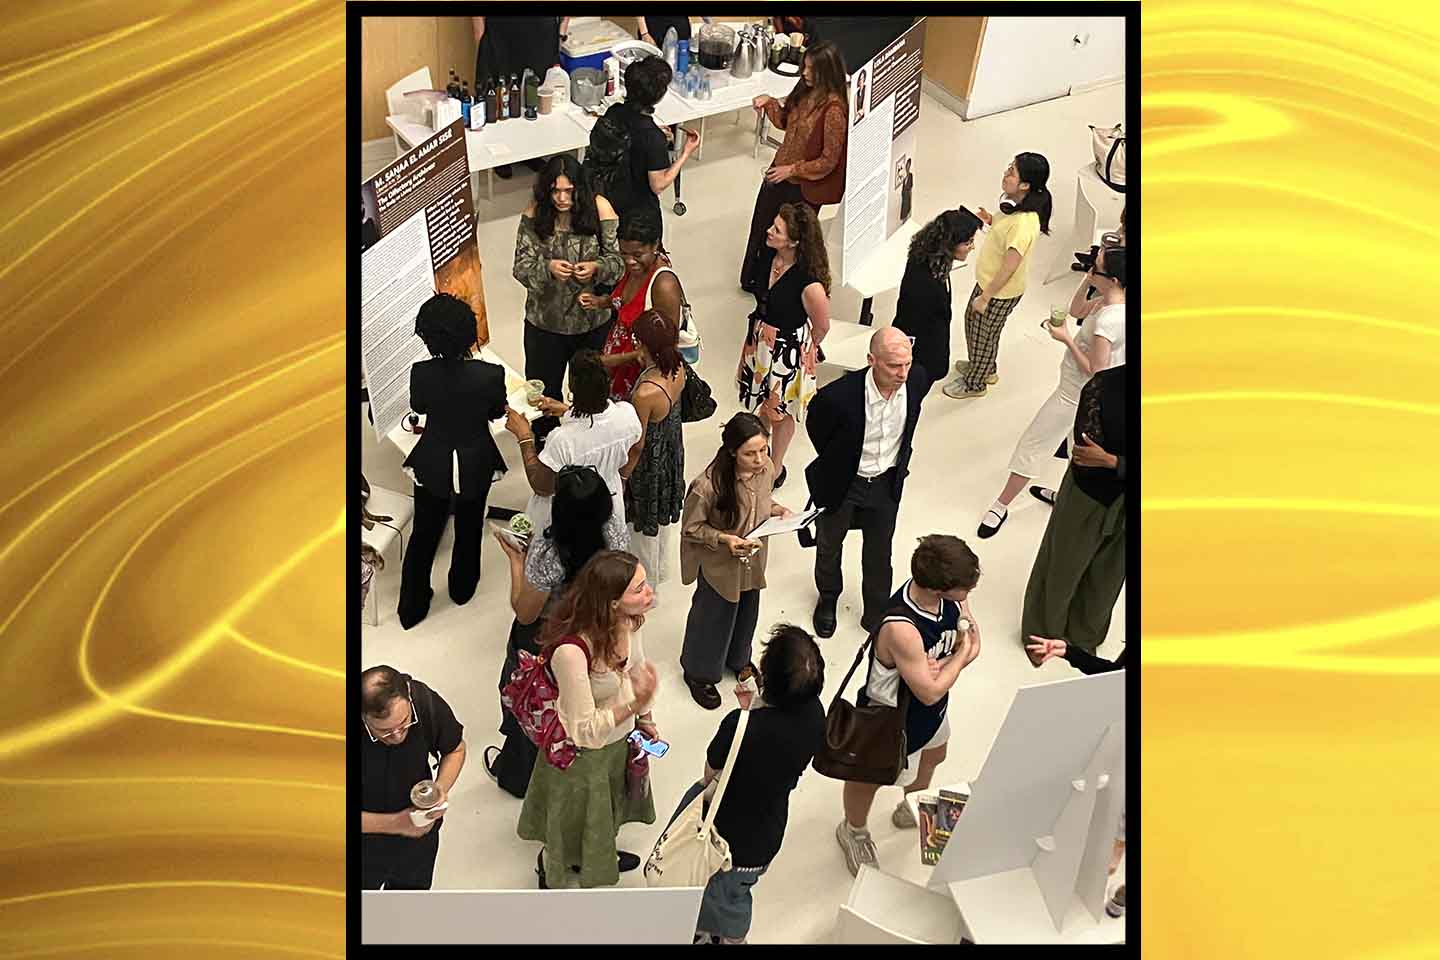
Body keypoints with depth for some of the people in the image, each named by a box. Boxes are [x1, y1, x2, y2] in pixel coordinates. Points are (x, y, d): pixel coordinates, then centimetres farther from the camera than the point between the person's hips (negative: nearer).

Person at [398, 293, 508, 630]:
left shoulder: (420, 373, -24)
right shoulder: (490, 374, -27)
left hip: (432, 464, 0)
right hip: (476, 464, 0)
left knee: (424, 533, 18)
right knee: (469, 528, 25)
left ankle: (412, 607, 29)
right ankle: (462, 587, 47)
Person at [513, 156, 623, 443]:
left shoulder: (599, 209, -15)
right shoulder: (535, 214, -14)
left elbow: (618, 261, -9)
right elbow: (521, 267, -13)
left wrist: (597, 267, -31)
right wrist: (547, 268, -33)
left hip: (593, 319, 0)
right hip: (545, 320, 0)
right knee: (543, 387, 19)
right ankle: (543, 438, 46)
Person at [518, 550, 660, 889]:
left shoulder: (628, 619, -20)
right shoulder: (572, 651, -42)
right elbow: (585, 731, -33)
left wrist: (645, 719, 12)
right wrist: (635, 704, -44)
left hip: (621, 737, 6)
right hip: (582, 752, -6)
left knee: (607, 804, 34)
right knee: (573, 822, 22)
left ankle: (601, 854, 65)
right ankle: (549, 878, 52)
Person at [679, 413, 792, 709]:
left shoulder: (767, 469, -18)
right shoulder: (708, 485, -35)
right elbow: (691, 528, -19)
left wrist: (777, 509, -15)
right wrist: (724, 539, -32)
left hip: (754, 561, 5)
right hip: (720, 566, -5)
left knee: (746, 612, 29)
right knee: (713, 618, 18)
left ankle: (738, 659, 59)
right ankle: (698, 672, 47)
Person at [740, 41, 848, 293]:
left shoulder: (834, 109, -28)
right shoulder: (805, 91, -6)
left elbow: (828, 161, -24)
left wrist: (792, 170, -23)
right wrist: (769, 102, -5)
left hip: (804, 186, -8)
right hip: (780, 172, 8)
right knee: (761, 227, 24)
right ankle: (753, 280, 47)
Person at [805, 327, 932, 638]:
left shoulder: (917, 379, -23)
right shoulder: (838, 396, -36)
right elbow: (815, 428, -12)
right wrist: (835, 463, 4)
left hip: (886, 482, 3)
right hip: (843, 483, -2)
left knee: (879, 553, 20)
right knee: (830, 544, 24)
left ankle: (876, 615, 42)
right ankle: (828, 599, 53)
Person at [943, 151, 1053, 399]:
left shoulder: (1024, 224, -36)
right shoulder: (1014, 202, -8)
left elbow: (1009, 268, -29)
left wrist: (985, 297, -20)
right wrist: (990, 220, -5)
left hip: (1001, 291, -9)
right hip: (988, 279, 9)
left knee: (983, 335, 14)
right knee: (972, 319, 29)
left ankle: (974, 383, 40)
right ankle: (986, 368, 53)